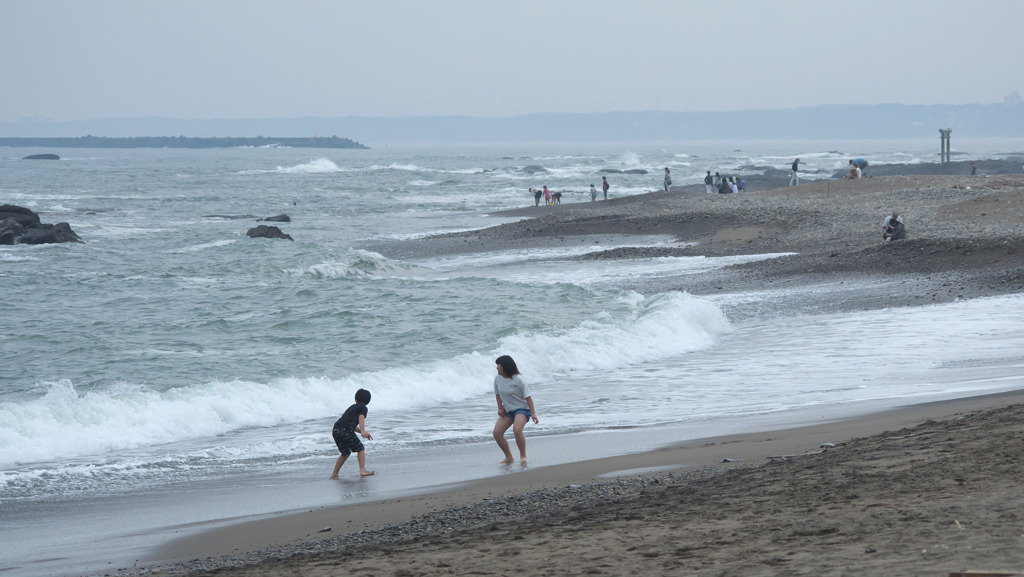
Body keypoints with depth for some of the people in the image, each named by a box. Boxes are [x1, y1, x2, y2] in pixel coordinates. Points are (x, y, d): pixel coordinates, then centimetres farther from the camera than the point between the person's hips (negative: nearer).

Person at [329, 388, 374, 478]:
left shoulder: (352, 407, 32)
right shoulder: (363, 408, 9)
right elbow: (361, 418, -12)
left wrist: (363, 432, 40)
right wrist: (363, 431, -25)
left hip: (335, 430, 7)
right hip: (346, 430, -7)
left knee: (345, 453, 22)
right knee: (360, 449, 8)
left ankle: (334, 474, 22)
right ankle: (362, 470, -6)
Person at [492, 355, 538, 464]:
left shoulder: (518, 379, -19)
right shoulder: (498, 378, -3)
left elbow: (527, 396, -15)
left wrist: (533, 413, -19)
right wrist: (500, 408, 3)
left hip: (522, 408, -6)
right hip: (507, 410, 6)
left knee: (517, 429, -31)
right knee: (497, 432, -8)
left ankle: (523, 456, -13)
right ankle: (509, 457, 7)